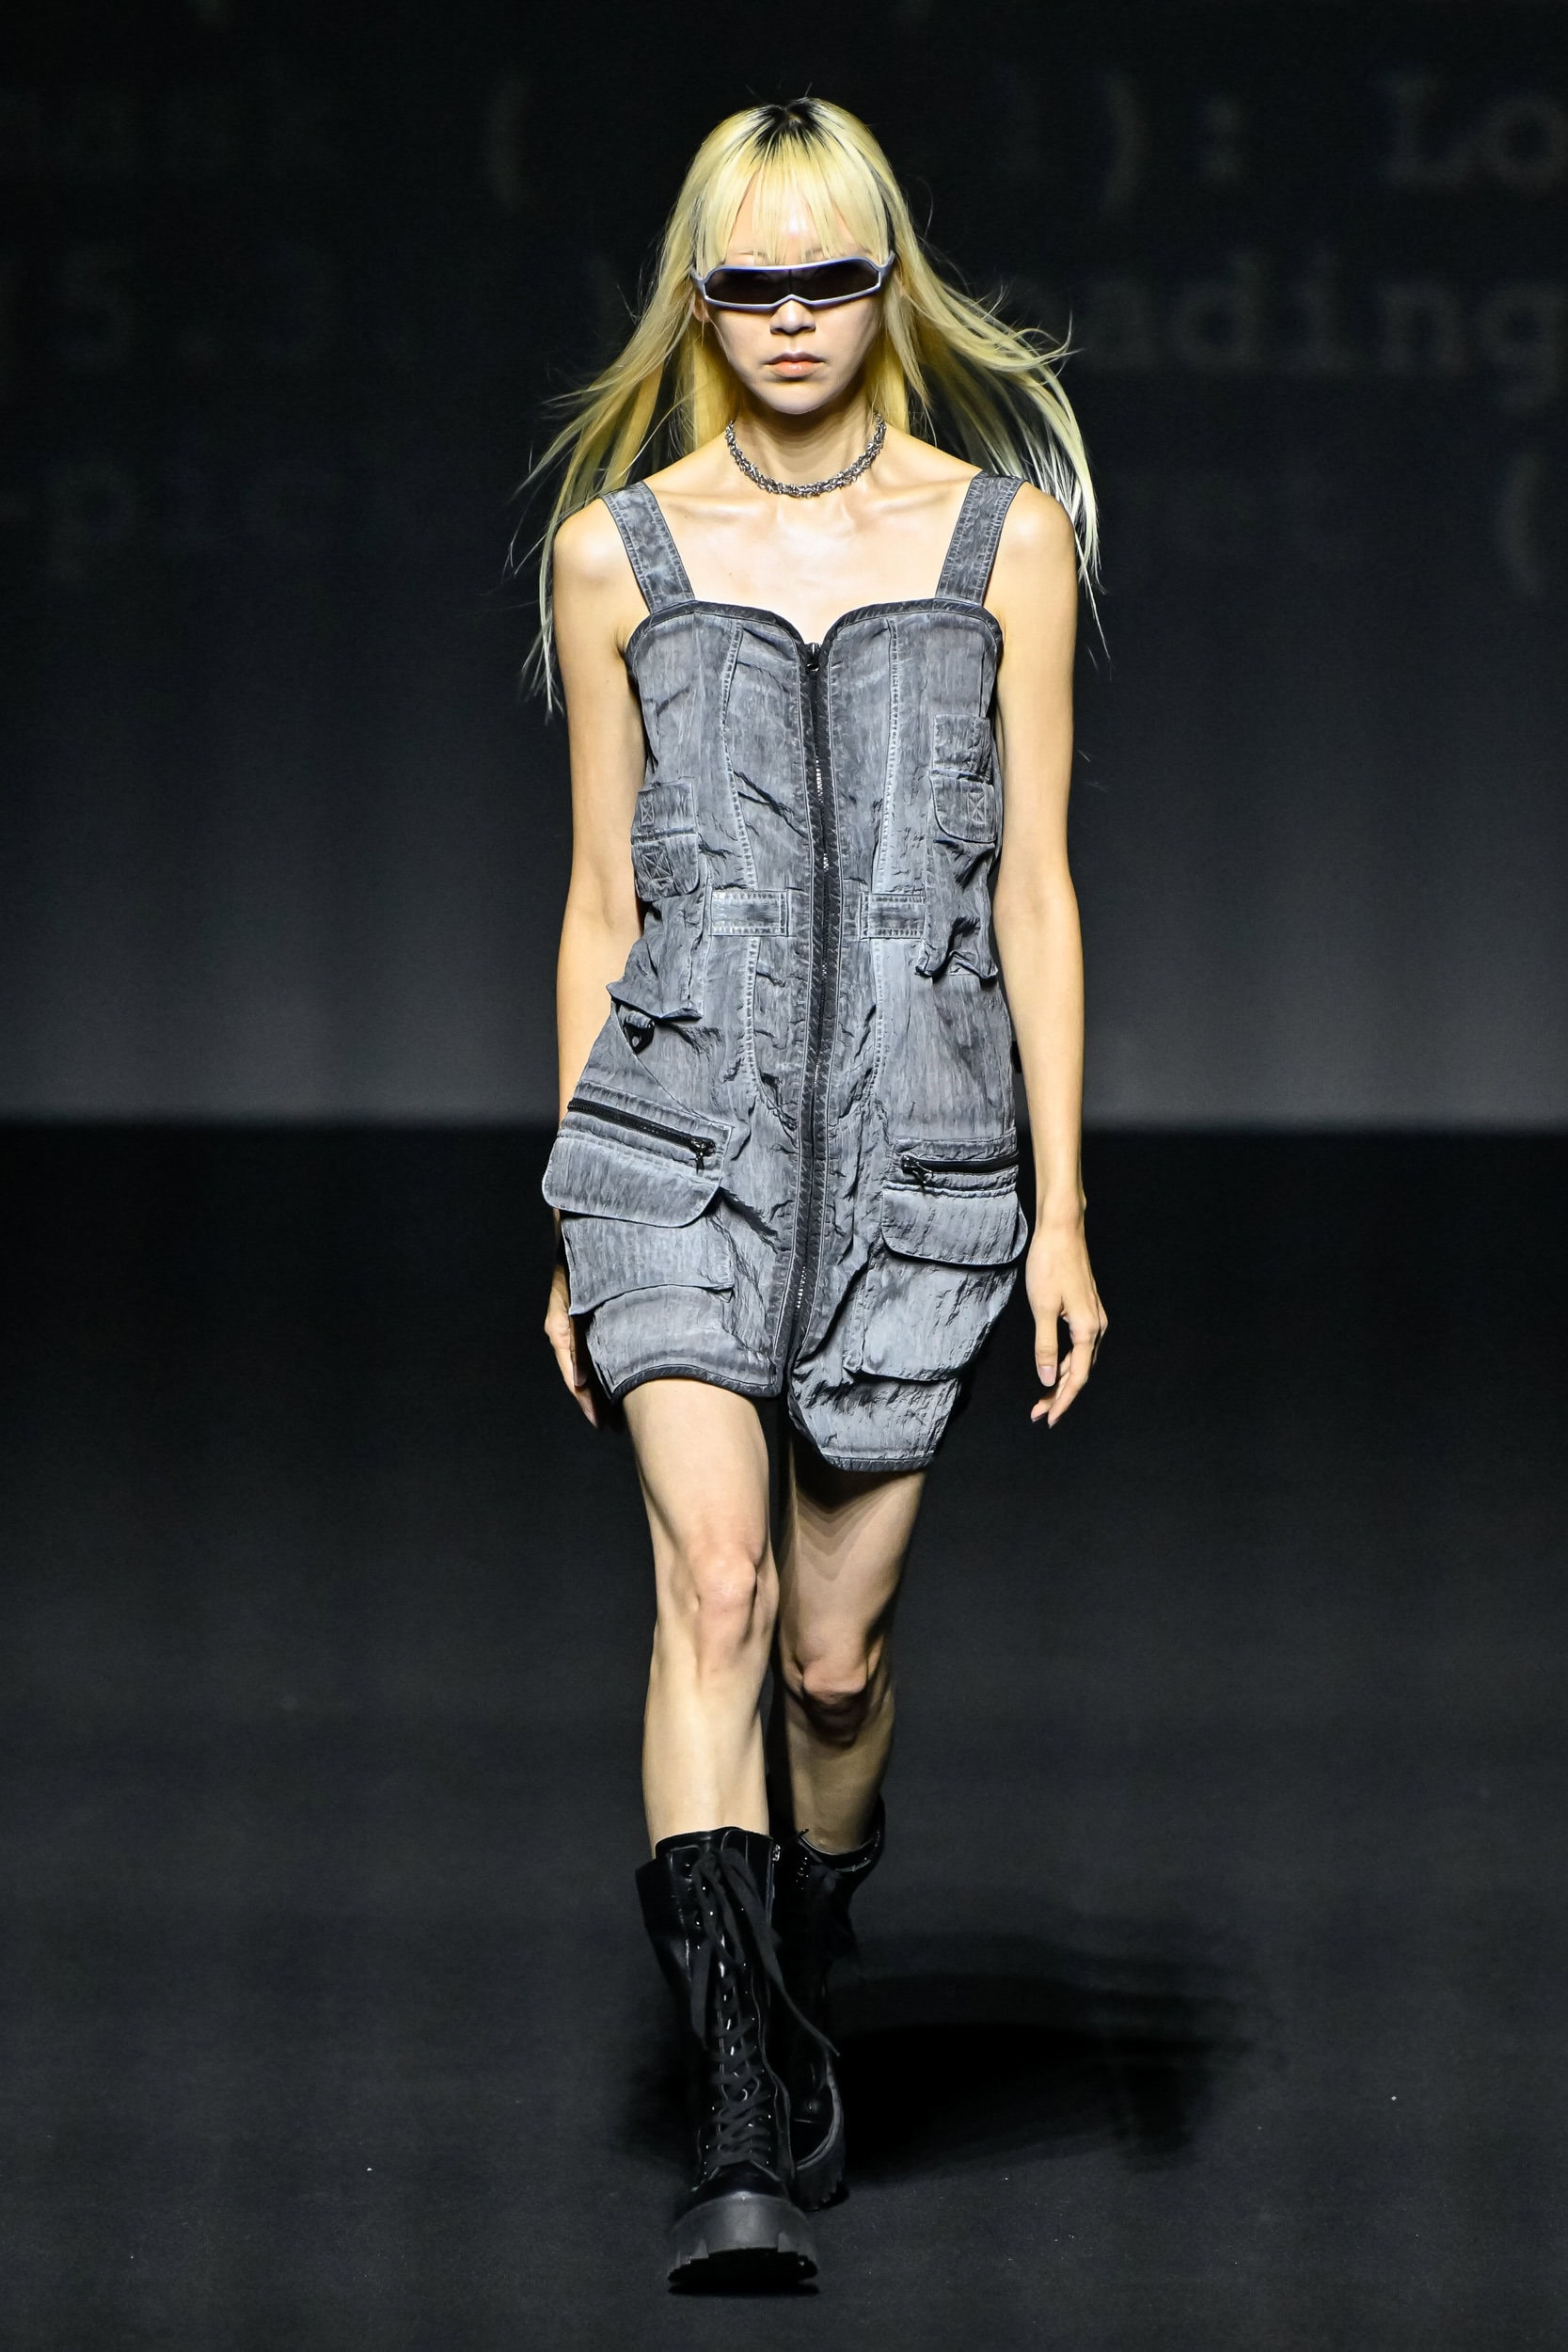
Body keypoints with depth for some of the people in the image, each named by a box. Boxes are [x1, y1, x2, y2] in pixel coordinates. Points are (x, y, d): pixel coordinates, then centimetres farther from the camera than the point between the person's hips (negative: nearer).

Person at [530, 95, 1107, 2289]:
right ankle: (747, 2129, -20)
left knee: (836, 1645, 6)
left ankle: (794, 2000, 34)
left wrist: (1061, 1209, 0)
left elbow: (1033, 886, 5)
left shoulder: (1005, 534, 5)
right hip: (680, 1122, 0)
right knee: (715, 1582, -17)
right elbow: (601, 901, 11)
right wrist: (576, 1221, 10)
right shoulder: (618, 549, 7)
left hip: (916, 1139, 1)